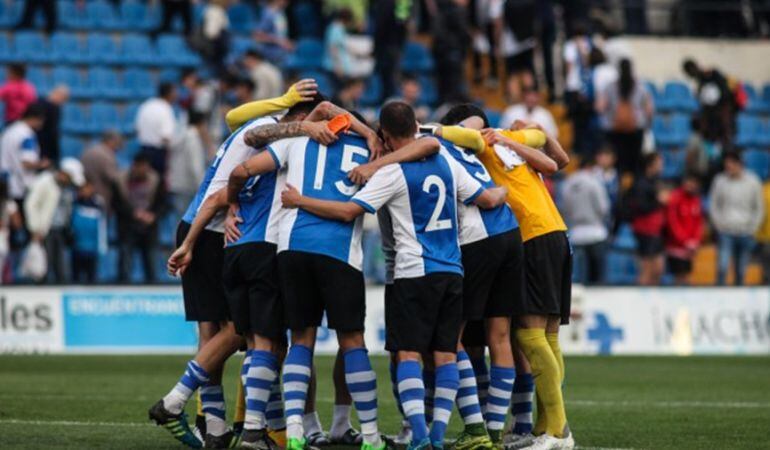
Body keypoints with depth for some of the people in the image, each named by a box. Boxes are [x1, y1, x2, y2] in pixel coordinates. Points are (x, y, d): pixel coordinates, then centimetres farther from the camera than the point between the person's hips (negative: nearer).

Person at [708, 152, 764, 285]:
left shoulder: (753, 182, 0)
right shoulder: (720, 181, -2)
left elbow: (759, 207, 8)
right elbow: (713, 205, 7)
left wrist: (753, 226, 0)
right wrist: (719, 223, -4)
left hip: (746, 233, 1)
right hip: (726, 233, -1)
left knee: (741, 271, 6)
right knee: (723, 266, -16)